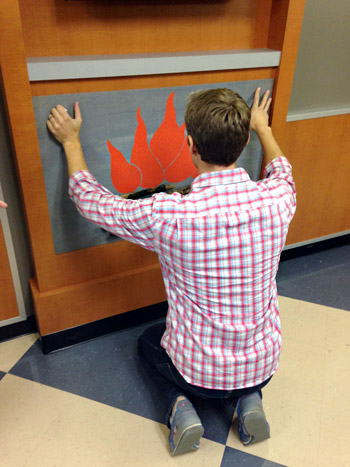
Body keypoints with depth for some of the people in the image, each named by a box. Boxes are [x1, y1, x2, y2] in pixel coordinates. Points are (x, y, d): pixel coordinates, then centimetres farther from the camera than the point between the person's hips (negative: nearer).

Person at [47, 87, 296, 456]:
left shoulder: (166, 215, -30)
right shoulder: (276, 198, -19)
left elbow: (89, 199, -10)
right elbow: (282, 172, 10)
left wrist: (71, 141, 5)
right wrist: (263, 128, 26)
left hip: (198, 370, -2)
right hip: (263, 364, 3)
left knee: (148, 342, 30)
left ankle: (180, 406, 7)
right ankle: (249, 400, 14)